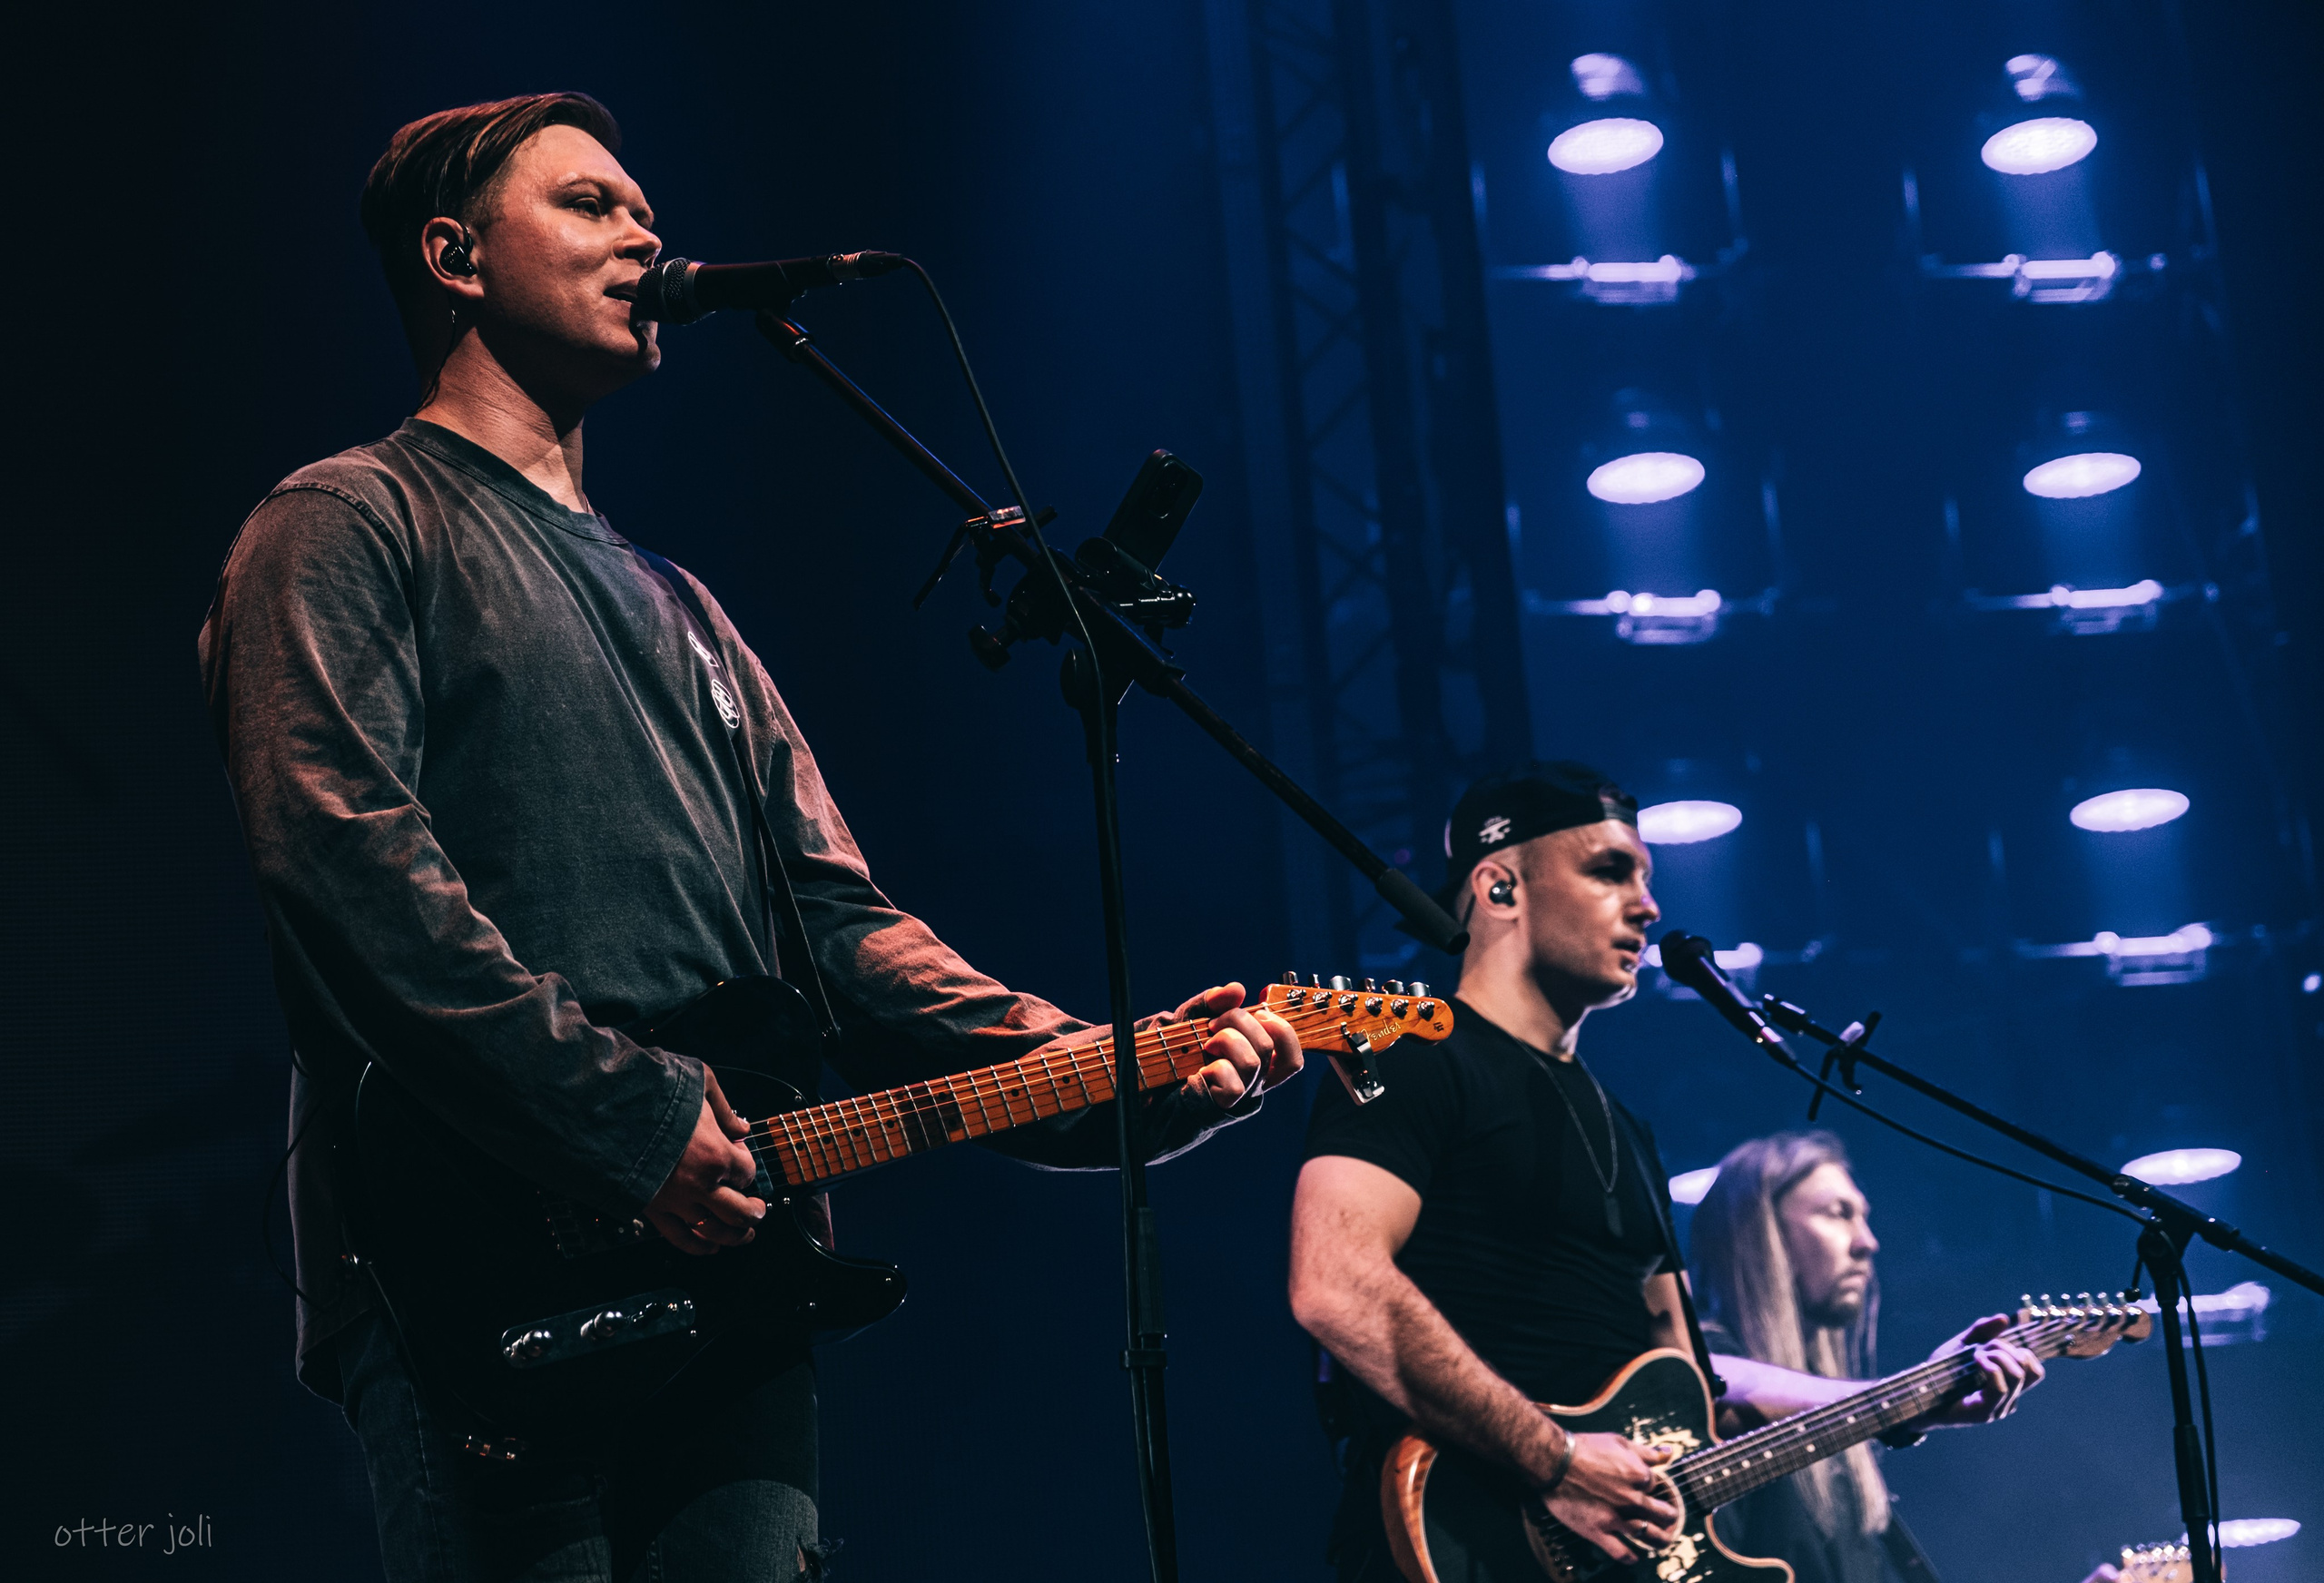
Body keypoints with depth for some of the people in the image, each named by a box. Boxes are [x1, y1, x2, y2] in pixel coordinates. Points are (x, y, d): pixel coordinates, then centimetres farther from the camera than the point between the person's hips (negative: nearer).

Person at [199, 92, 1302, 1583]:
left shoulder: (678, 611, 30)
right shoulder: (353, 526, 4)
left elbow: (841, 923, 22)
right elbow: (342, 859, -13)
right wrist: (624, 1118, -18)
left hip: (724, 1260, 7)